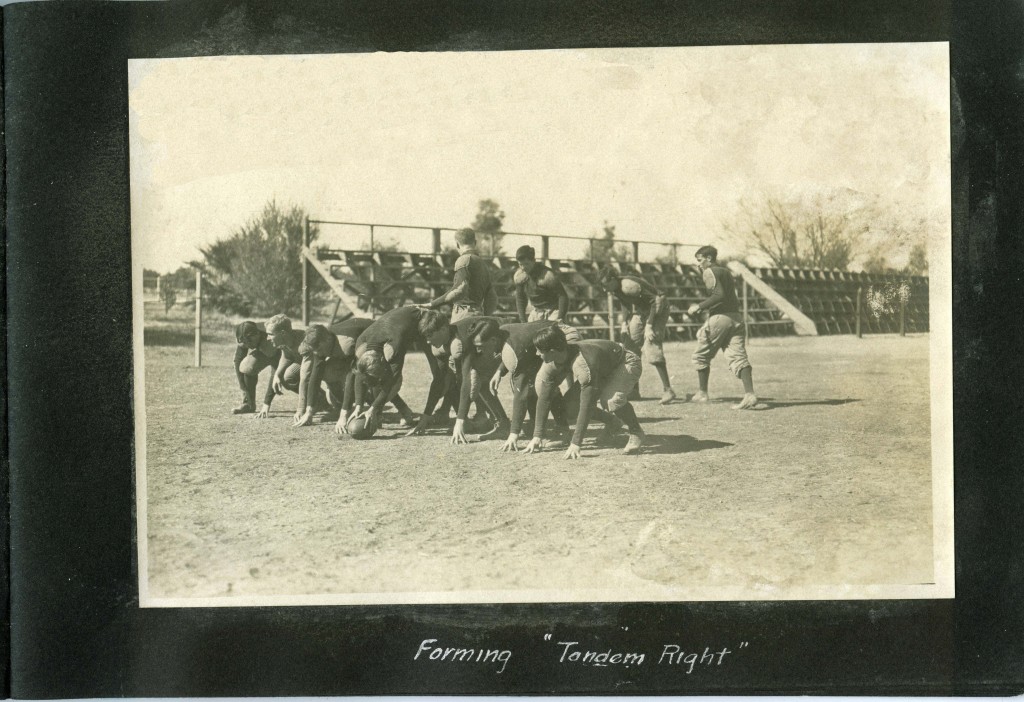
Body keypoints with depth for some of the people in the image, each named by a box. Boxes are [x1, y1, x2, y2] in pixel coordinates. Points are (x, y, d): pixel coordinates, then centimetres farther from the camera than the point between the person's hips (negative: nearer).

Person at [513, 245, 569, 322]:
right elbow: (520, 299, 6)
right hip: (535, 312, 6)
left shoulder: (548, 276, -25)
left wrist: (560, 319, -25)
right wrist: (523, 321, -2)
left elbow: (563, 296, -21)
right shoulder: (518, 276, -7)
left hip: (552, 310, -5)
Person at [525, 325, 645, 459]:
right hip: (603, 371, 8)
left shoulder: (583, 364, -43)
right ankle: (611, 421, 18)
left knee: (613, 399, -37)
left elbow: (587, 405, -42)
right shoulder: (550, 365, -20)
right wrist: (537, 436, -17)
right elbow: (543, 398, -14)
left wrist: (576, 444, -41)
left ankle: (636, 432, -8)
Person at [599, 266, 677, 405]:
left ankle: (667, 390, -14)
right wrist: (626, 322, 3)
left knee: (651, 349, -21)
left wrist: (649, 325, -29)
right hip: (640, 312, 9)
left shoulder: (628, 286, -29)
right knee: (629, 350, 6)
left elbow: (656, 300, -28)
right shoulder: (617, 289, -3)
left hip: (656, 310, -9)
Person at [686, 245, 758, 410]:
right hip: (736, 316, 7)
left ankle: (702, 394, 17)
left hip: (719, 318, -7)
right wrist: (701, 306, 28)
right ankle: (749, 395, -18)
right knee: (738, 356, -3)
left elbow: (719, 295, -17)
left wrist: (699, 307, -10)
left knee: (701, 356, 11)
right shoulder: (726, 272, 21)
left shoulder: (709, 272, -4)